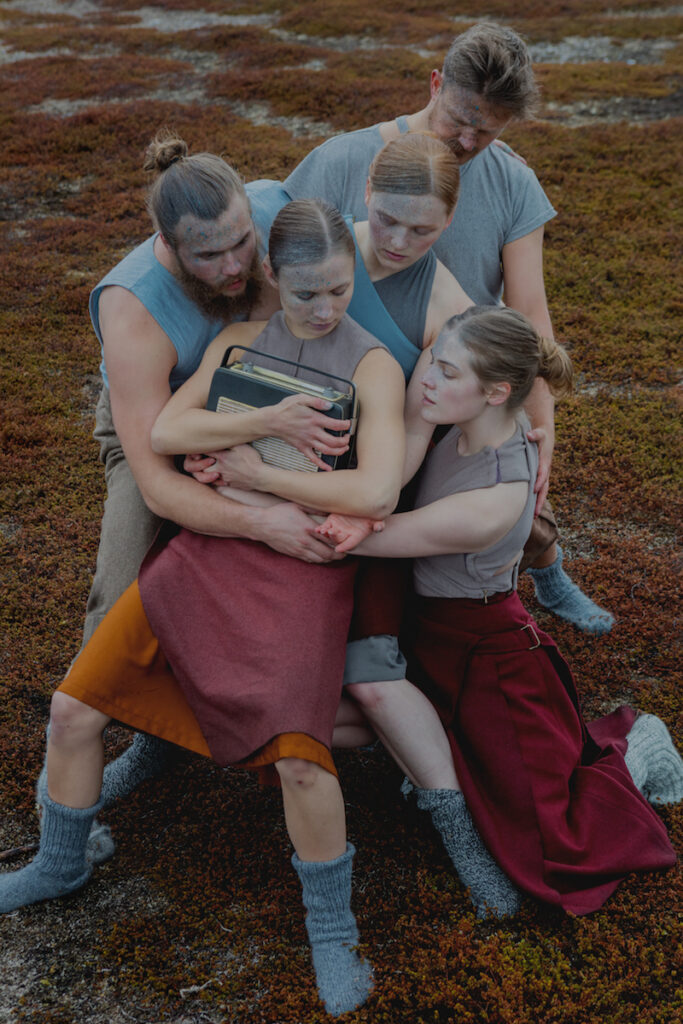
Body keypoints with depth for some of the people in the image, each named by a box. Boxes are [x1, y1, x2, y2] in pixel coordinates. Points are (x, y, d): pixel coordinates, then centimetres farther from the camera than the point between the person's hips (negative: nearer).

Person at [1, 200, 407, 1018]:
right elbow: (163, 433, -5)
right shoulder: (239, 341, 7)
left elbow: (376, 493, -21)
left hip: (303, 571, -4)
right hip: (208, 551, 5)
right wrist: (273, 420, -16)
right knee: (73, 710, 3)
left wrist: (257, 472, -13)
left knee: (299, 754, -24)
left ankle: (331, 929, 5)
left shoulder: (373, 366, -7)